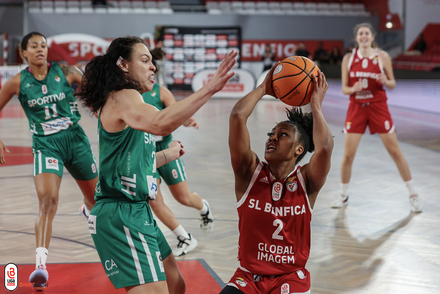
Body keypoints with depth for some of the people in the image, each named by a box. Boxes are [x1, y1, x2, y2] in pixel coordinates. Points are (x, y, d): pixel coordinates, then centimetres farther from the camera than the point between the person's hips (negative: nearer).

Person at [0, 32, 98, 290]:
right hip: (45, 145, -2)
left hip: (75, 140, 2)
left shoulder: (66, 72, -5)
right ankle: (41, 263, -27)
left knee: (96, 198, 18)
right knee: (47, 200, -24)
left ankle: (88, 210, 58)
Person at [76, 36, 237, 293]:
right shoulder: (122, 97, -12)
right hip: (121, 216, -11)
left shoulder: (125, 100, 19)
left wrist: (167, 155, 42)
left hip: (138, 213, 11)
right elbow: (160, 124, -35)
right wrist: (210, 89, -35)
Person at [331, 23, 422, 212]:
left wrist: (386, 81, -20)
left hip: (378, 107, -1)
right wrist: (353, 89, -21)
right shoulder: (348, 58, 0)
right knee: (348, 155, -1)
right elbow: (344, 88, 2)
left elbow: (392, 84, 3)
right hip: (356, 108, 1)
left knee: (395, 152, 0)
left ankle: (413, 195, 10)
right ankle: (343, 196, 19)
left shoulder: (382, 56, -3)